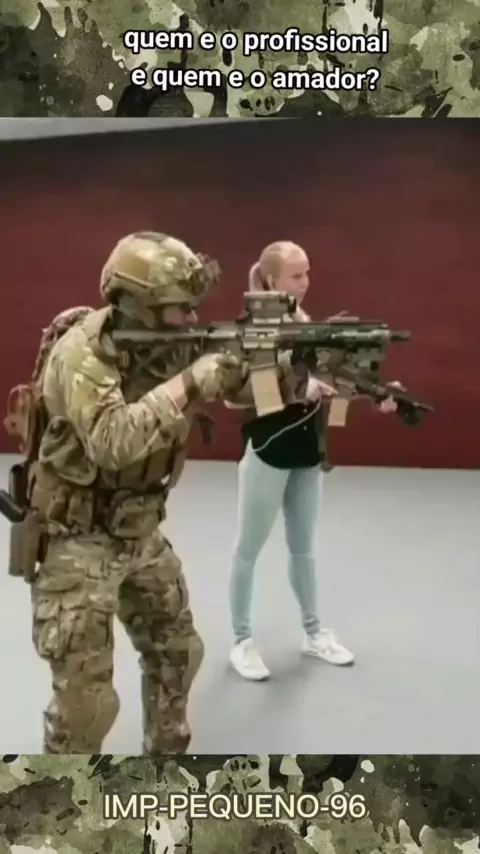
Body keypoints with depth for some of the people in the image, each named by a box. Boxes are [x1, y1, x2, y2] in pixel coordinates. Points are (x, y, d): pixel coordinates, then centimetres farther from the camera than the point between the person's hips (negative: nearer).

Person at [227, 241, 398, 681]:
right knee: (249, 547, 7)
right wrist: (295, 391, -32)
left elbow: (322, 381, 8)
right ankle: (242, 640, 22)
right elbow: (233, 397, -22)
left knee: (303, 546, 18)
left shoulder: (307, 324, 6)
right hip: (268, 453, -6)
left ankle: (314, 631, 33)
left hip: (307, 452, 7)